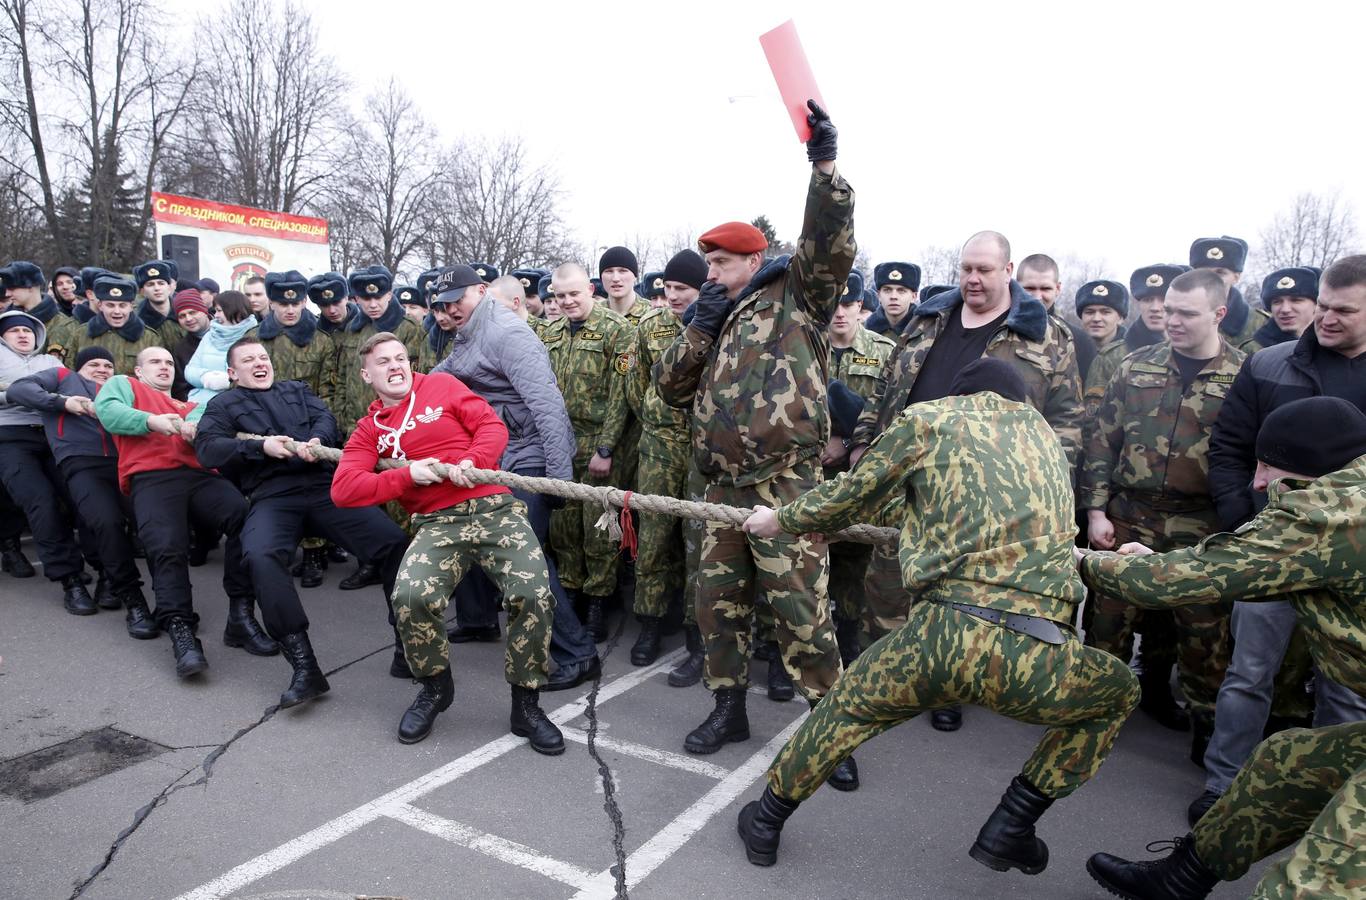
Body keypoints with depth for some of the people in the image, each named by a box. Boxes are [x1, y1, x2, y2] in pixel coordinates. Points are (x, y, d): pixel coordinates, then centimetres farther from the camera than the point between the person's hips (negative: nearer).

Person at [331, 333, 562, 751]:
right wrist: (408, 475, -8)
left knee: (534, 594, -22)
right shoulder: (370, 429, 16)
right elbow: (342, 489, 4)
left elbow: (493, 425, 6)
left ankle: (526, 703, 0)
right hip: (438, 524, 1)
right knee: (410, 597, -27)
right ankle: (435, 686, 5)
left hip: (495, 508, -1)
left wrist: (471, 461, -13)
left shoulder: (441, 385, 13)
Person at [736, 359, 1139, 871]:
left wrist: (782, 519, 35)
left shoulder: (930, 419, 12)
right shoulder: (1048, 438, 24)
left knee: (848, 707, 28)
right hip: (1036, 661, 2)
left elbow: (847, 499, 17)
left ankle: (766, 823, 43)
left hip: (942, 634, -1)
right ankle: (1010, 828, 30)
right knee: (1118, 694, 34)